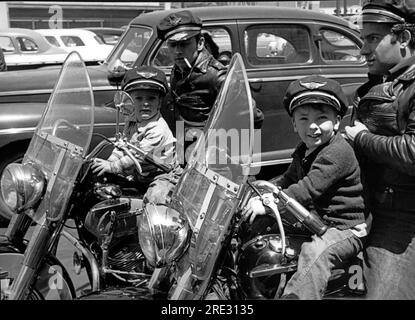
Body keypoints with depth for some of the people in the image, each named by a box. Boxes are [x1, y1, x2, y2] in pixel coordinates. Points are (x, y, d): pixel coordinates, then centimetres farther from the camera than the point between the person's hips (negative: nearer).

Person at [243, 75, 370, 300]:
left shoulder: (338, 152, -22)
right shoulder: (304, 151, 10)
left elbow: (308, 190, -29)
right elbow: (288, 180, 22)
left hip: (346, 227, -10)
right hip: (314, 221, 10)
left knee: (314, 252, -35)